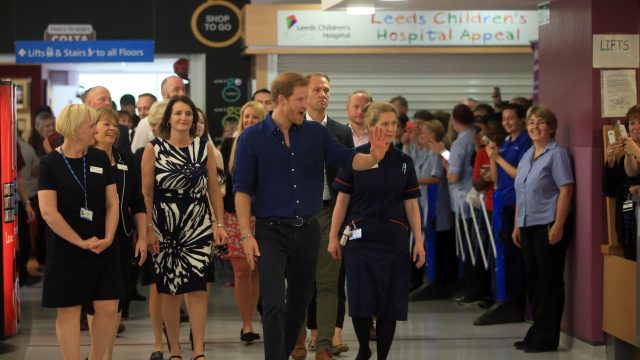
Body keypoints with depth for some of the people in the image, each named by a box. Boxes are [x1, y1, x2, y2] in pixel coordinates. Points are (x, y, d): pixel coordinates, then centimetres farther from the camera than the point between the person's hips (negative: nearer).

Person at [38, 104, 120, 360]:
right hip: (66, 249, -4)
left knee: (108, 307, 1)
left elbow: (112, 202, 6)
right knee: (68, 309, 1)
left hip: (101, 248, 4)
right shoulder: (50, 163, -7)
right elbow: (48, 211, -13)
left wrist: (108, 238, -9)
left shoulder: (100, 159, 5)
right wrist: (81, 242, -14)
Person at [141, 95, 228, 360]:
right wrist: (148, 228, -7)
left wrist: (220, 223, 2)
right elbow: (146, 192, -1)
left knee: (197, 288, -6)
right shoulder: (153, 149, -1)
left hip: (198, 228, 1)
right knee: (168, 290, 3)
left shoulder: (204, 147, 5)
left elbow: (214, 189, 7)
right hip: (164, 229, -1)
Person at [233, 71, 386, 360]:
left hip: (307, 230, 4)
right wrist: (246, 235, -12)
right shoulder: (252, 138, -6)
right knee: (274, 304, -12)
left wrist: (373, 158, -25)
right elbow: (242, 189, -6)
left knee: (299, 302, 14)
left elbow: (348, 159, -2)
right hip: (271, 231, -4)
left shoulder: (316, 133, 5)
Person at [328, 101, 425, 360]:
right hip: (360, 237, -2)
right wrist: (334, 237, 0)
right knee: (360, 301, -5)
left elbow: (411, 204, 5)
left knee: (390, 302, 1)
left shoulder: (403, 162, 4)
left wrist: (419, 241, 1)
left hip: (393, 239, 2)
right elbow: (342, 199, 1)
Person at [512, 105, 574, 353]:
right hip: (528, 227, 8)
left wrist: (558, 225, -20)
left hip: (548, 227, -8)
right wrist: (517, 225, 17)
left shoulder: (557, 154, -8)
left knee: (549, 282, -2)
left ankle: (546, 337, 3)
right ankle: (537, 333, 20)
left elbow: (566, 191, -14)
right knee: (534, 281, 12)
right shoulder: (527, 156, 16)